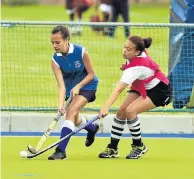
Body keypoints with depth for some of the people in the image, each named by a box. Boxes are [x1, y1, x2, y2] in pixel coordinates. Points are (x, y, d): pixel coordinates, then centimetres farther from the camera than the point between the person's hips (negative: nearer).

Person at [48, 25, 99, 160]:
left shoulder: (81, 52, -27)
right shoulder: (55, 60, -19)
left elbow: (91, 74, -15)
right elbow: (61, 85, -24)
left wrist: (78, 87, -28)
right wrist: (60, 105, -37)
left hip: (87, 84, -5)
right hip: (71, 87, 5)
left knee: (71, 112, -24)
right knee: (74, 120, 16)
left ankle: (61, 150, -29)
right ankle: (92, 128, 53)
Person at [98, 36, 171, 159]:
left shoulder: (136, 67, -37)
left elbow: (119, 89, -46)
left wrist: (106, 107, -54)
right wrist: (126, 67, -4)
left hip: (159, 91, -9)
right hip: (142, 87, 9)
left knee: (130, 110, -26)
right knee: (121, 111, -6)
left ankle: (139, 146, -6)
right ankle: (113, 149, 1)